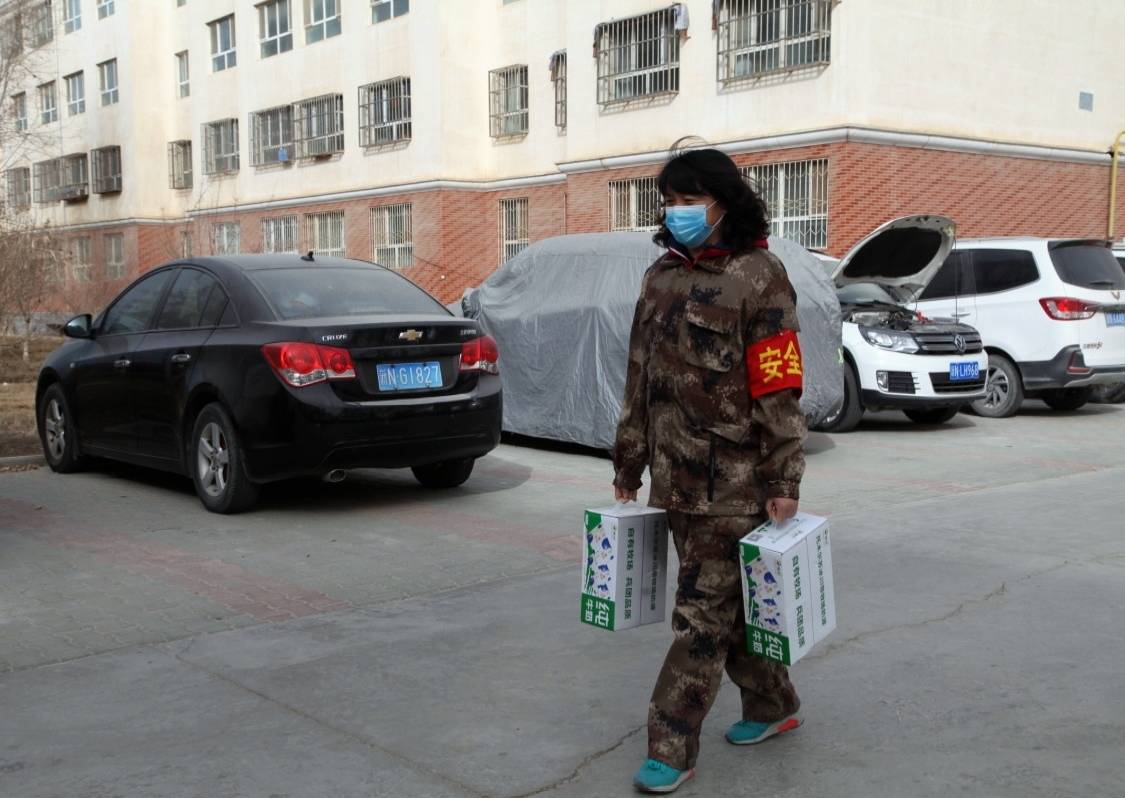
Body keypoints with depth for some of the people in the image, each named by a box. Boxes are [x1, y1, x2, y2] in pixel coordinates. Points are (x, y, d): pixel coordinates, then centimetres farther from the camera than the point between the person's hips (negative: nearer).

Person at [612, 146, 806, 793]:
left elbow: (779, 389, -12)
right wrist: (629, 466, 17)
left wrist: (783, 483, -14)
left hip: (734, 484, -7)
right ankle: (774, 704, 35)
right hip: (676, 479, 7)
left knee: (703, 613, -3)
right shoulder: (661, 277, 13)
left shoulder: (758, 276, -8)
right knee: (724, 602, 17)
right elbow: (640, 378, 17)